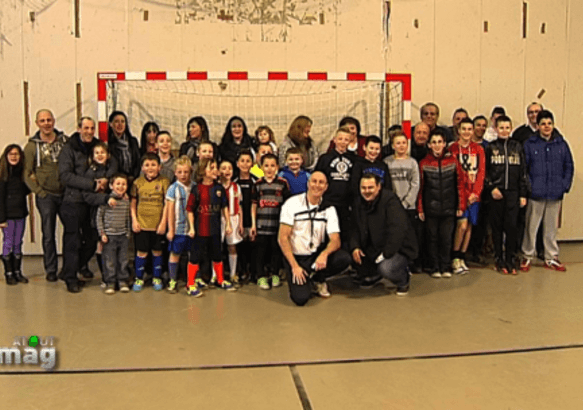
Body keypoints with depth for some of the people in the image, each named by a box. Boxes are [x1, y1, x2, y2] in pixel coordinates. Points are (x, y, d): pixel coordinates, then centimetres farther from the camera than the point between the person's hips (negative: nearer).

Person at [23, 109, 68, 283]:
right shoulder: (32, 146, 1)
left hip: (66, 194, 2)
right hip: (46, 196, -2)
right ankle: (51, 270, 15)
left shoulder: (65, 140, 6)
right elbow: (27, 173, 1)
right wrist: (39, 191, -7)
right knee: (48, 234, 4)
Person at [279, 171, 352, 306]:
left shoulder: (329, 210, 2)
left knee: (344, 258, -25)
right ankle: (303, 281, 13)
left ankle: (317, 279, 4)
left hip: (317, 255, 4)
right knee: (301, 298, -25)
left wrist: (324, 254, -30)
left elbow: (335, 240, -7)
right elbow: (282, 238, -11)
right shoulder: (292, 204, -9)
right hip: (296, 257, -4)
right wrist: (295, 266, -17)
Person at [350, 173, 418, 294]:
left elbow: (398, 229, -27)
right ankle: (373, 275, 20)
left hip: (398, 249, -7)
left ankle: (403, 282, 4)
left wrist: (385, 253, -30)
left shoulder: (390, 200, -19)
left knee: (386, 268, -33)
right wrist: (354, 247, -12)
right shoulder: (359, 202, 4)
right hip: (374, 248, 7)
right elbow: (355, 229, 7)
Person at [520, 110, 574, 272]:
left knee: (552, 227, 12)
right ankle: (527, 256, 17)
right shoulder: (529, 144, -2)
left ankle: (551, 258, 23)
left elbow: (568, 166, 11)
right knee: (531, 226, 3)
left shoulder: (561, 144, 6)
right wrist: (528, 187, -11)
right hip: (536, 193, -3)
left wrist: (565, 185, 1)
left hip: (555, 194, 3)